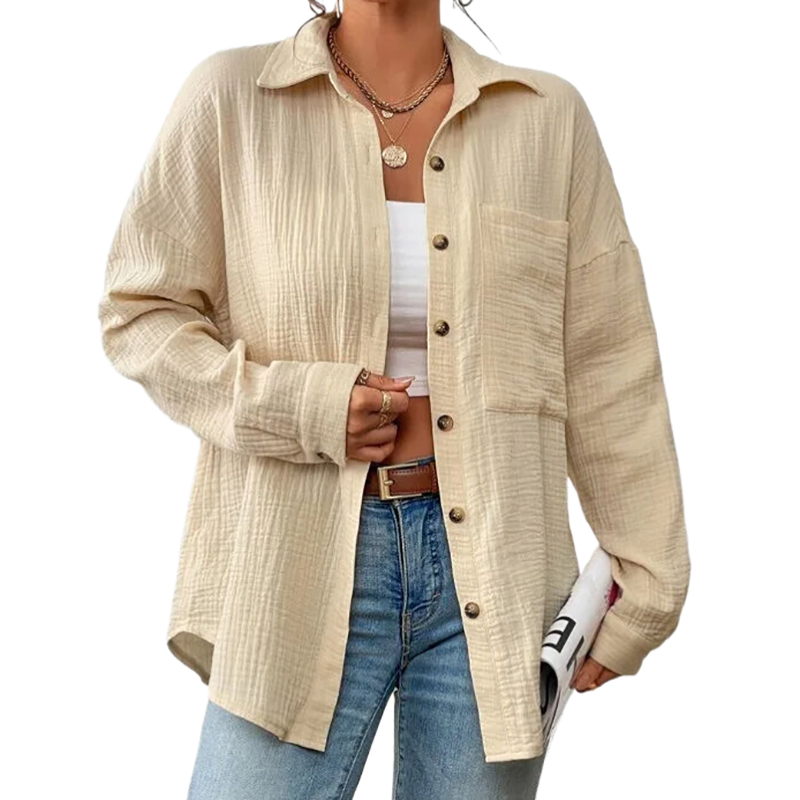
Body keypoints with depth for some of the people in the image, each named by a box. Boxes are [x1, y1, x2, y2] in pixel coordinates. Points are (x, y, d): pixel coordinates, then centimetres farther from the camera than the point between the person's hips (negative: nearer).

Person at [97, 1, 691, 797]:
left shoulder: (548, 115, 3)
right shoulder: (231, 97, -1)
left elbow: (608, 370, 5)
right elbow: (138, 311, 4)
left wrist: (644, 581, 6)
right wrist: (300, 408, -11)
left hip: (492, 568, 2)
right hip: (301, 568, -1)